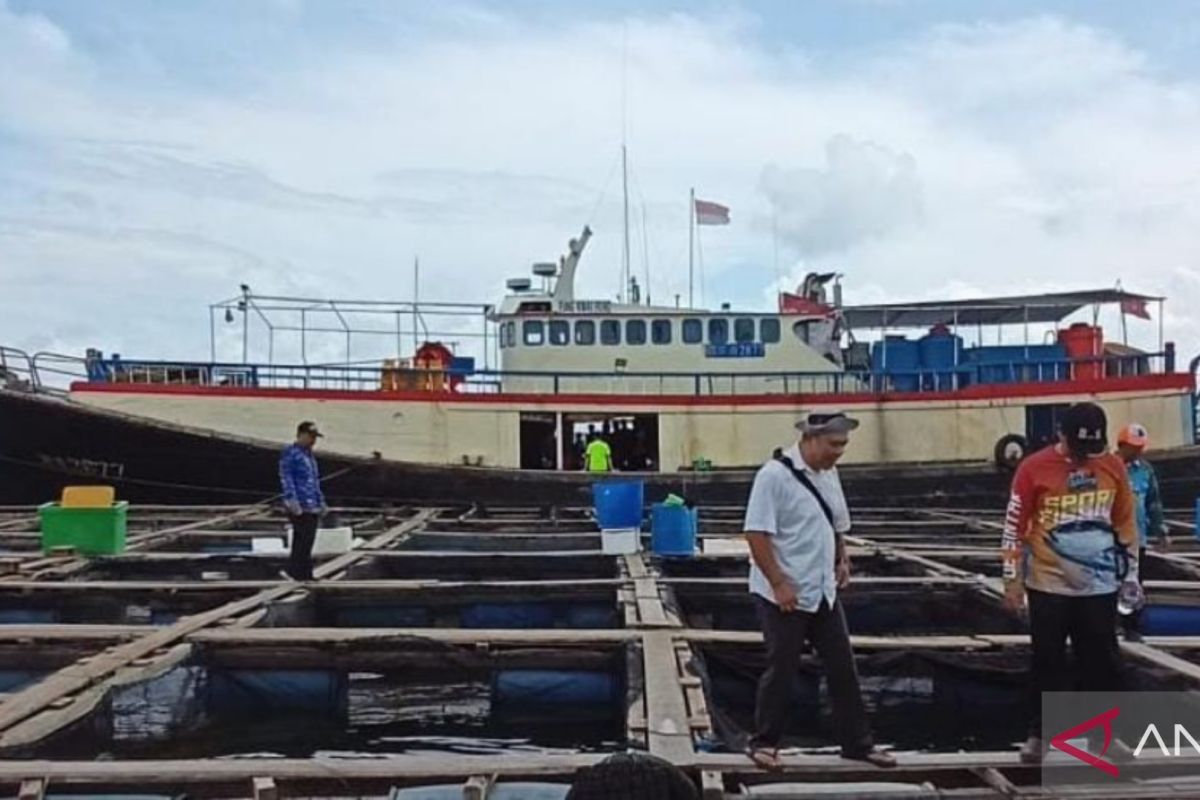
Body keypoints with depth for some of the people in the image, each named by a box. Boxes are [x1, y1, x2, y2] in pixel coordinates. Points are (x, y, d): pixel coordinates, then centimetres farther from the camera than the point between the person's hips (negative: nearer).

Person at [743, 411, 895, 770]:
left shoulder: (828, 474, 8)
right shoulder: (774, 475, -18)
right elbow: (756, 534, -21)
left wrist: (842, 559, 9)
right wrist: (779, 584, -22)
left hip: (823, 592, 8)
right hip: (784, 595, -8)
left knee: (842, 667, 11)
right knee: (781, 670, 2)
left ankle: (857, 742, 24)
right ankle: (764, 742, 18)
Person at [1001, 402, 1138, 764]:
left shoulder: (1114, 466, 0)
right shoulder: (1034, 468, -11)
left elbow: (1126, 523, 10)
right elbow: (1015, 525, -5)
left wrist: (1130, 574, 10)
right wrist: (1013, 578, -4)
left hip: (1099, 586, 3)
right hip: (1048, 585, -2)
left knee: (1103, 661, 10)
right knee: (1048, 662, 6)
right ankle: (1039, 733, 19)